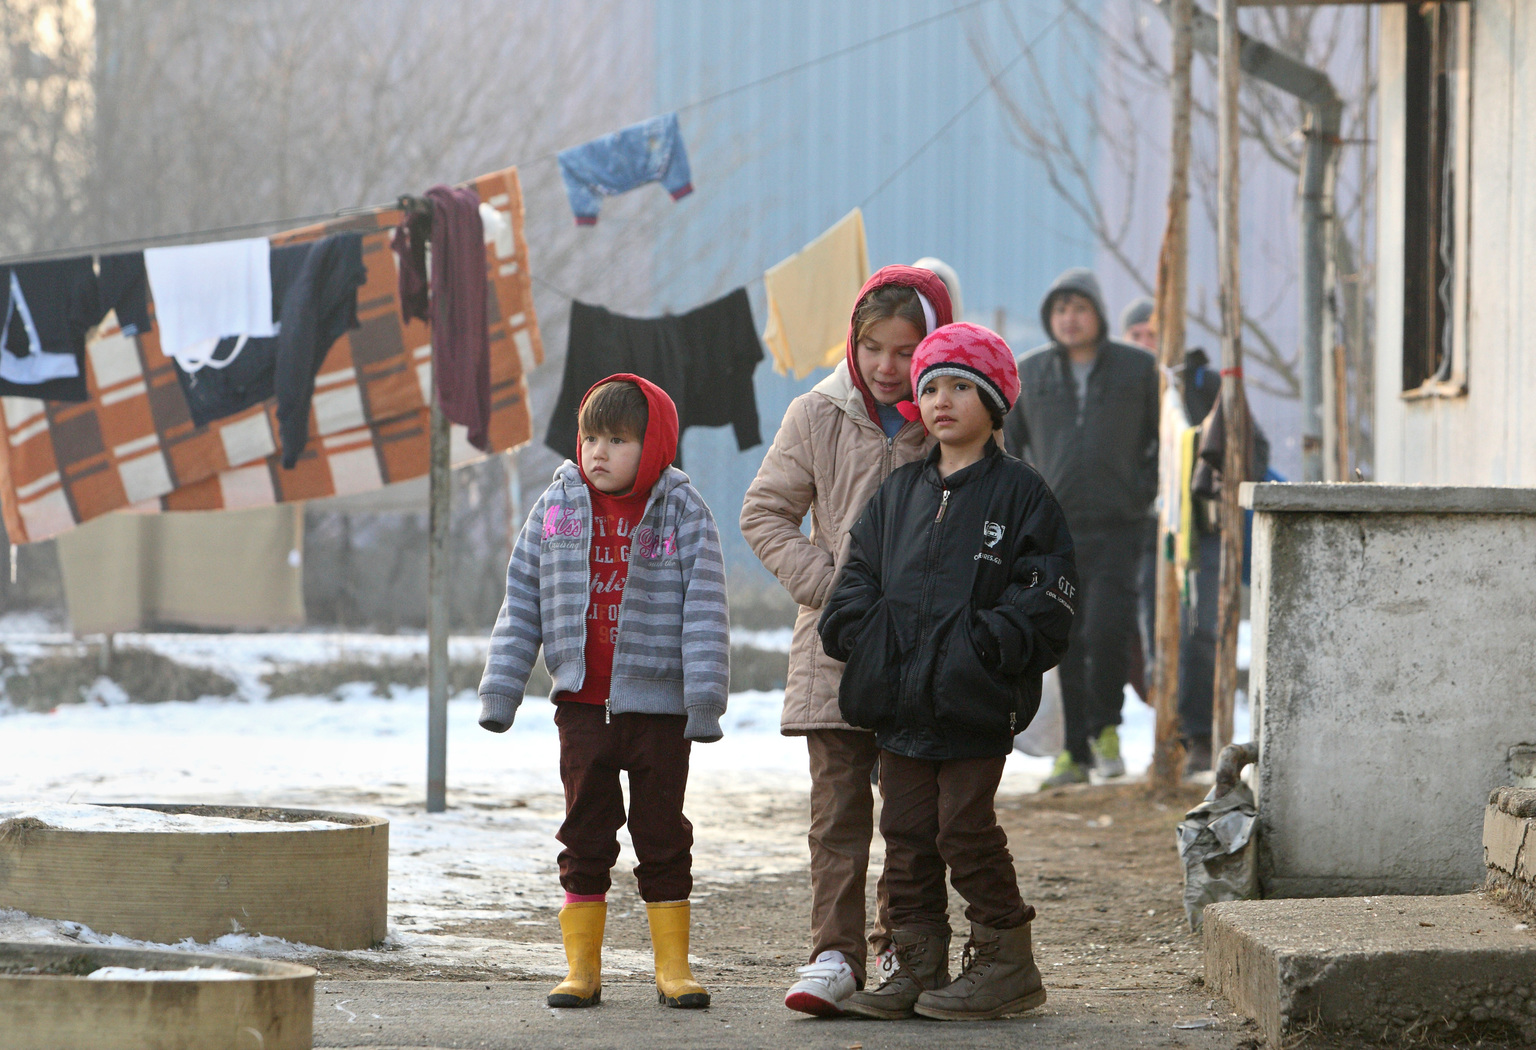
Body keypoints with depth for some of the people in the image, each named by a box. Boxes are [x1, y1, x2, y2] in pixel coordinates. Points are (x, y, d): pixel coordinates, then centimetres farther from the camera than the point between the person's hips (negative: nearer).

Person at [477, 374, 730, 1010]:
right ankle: (582, 968, 11)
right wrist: (501, 689, 5)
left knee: (662, 834, 5)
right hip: (582, 702, 2)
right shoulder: (557, 507, 5)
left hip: (659, 706, -2)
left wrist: (705, 697, -14)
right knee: (586, 836, 6)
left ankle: (673, 968, 11)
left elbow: (704, 610, -7)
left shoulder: (682, 513, -4)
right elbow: (521, 604, 9)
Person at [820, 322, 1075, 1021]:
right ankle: (918, 968, 14)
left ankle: (1005, 963, 6)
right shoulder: (899, 493, 15)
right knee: (907, 834, 7)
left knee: (966, 828, -5)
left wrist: (987, 642, -18)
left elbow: (1045, 592, -7)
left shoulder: (1018, 493, -2)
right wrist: (856, 628, -1)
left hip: (974, 700, -6)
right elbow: (860, 577, 18)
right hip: (899, 696, 6)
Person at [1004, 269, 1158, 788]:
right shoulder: (1028, 372, 8)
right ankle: (1074, 752, 9)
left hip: (1117, 526, -2)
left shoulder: (1138, 369, 4)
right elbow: (1005, 441, 18)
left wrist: (1145, 491, 1)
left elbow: (1167, 437, 13)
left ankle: (1105, 726, 6)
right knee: (1062, 644, 1)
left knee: (1107, 628, -17)